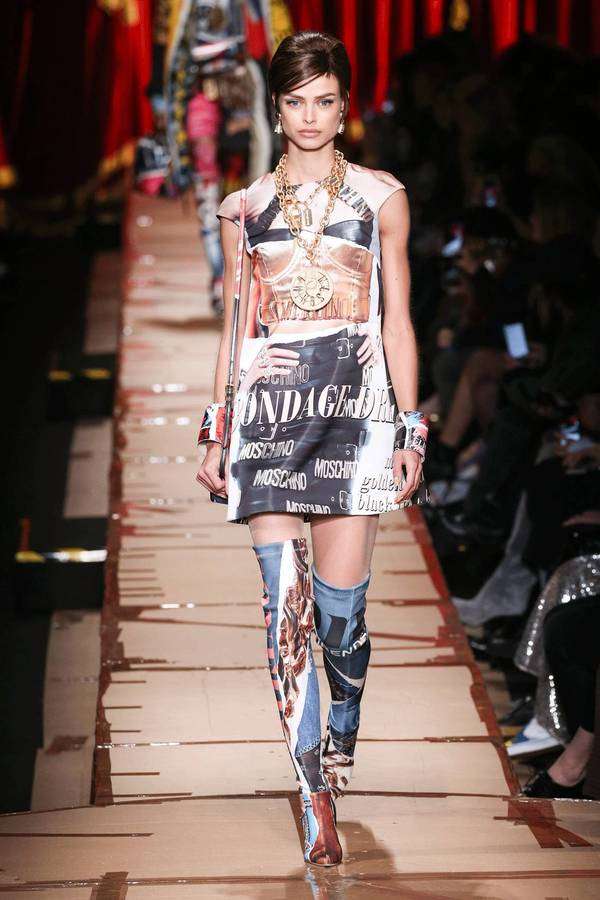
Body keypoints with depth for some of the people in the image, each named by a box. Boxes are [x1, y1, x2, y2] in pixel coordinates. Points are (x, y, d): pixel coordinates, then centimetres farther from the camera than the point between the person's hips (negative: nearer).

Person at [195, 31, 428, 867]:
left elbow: (396, 320, 9)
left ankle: (340, 750, 22)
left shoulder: (380, 196, 10)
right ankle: (316, 799, -8)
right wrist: (216, 432, 13)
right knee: (284, 602, -9)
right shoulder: (245, 208, 14)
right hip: (267, 403, 1)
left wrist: (411, 429, 4)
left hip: (354, 399, -1)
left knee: (341, 604, -4)